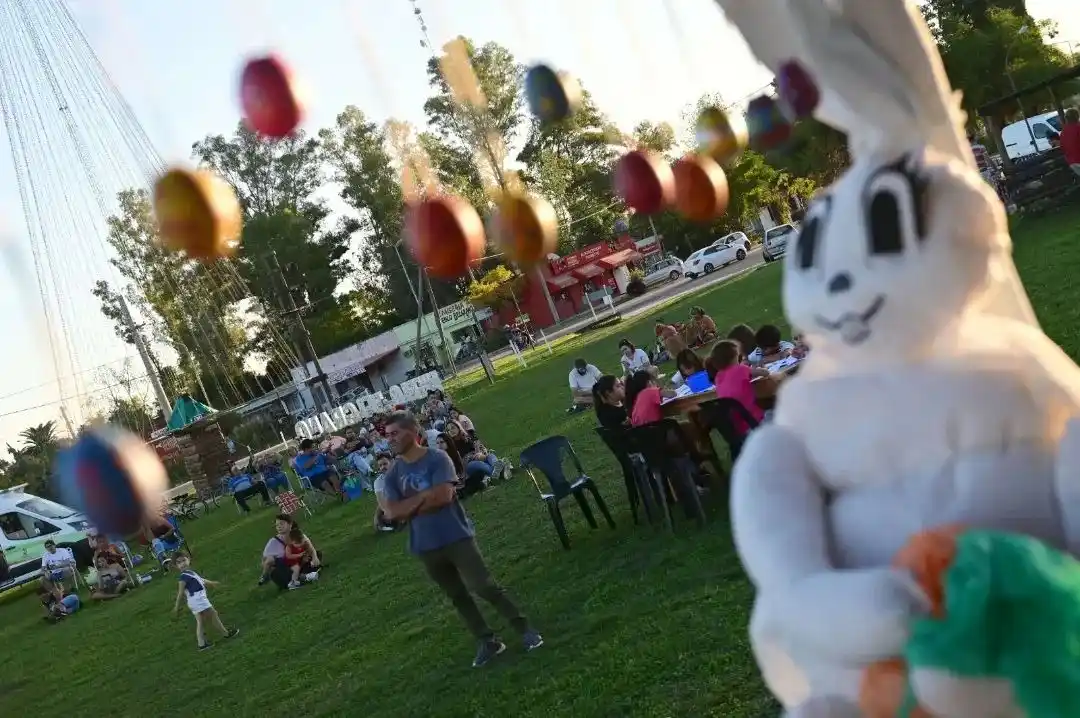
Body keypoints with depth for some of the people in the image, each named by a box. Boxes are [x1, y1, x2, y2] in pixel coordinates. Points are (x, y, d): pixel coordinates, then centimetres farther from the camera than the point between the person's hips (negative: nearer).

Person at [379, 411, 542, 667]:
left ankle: (525, 629, 10)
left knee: (484, 587, -5)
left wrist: (408, 505, -10)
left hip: (457, 537, -5)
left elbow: (443, 495, -22)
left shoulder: (437, 458, -10)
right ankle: (488, 642, 26)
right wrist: (425, 496, -14)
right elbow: (392, 512, -7)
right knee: (458, 597, 13)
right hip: (426, 547, 5)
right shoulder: (393, 474, 4)